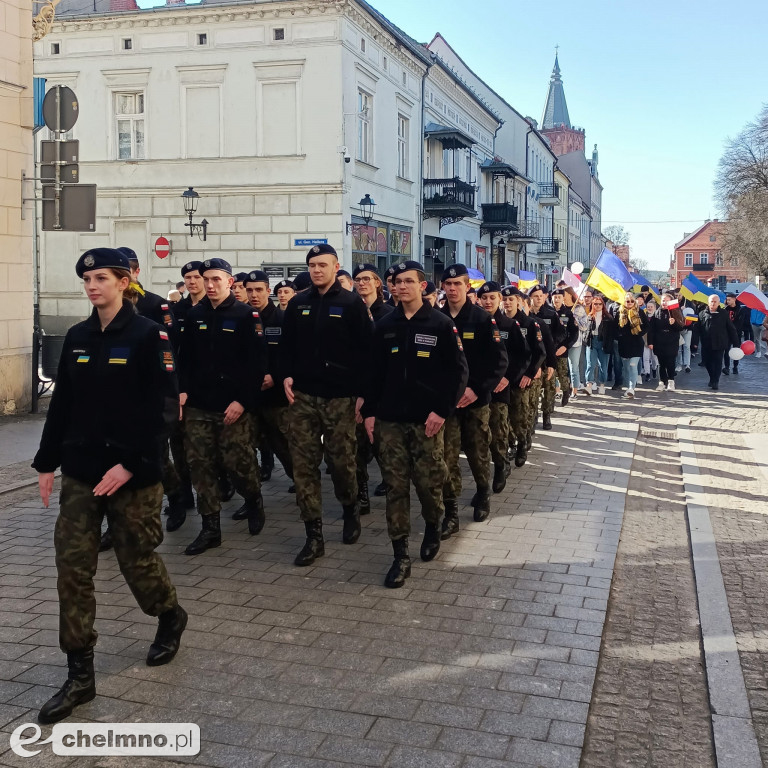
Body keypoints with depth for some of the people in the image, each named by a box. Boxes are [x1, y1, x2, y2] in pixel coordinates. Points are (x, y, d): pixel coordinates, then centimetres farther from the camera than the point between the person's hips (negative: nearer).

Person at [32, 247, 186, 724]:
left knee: (137, 559, 8)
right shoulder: (77, 338, 8)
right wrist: (47, 462, 10)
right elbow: (62, 403, 12)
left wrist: (132, 464, -20)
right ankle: (80, 676, 12)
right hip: (80, 472, 5)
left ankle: (171, 617, 39)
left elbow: (165, 408, -14)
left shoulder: (149, 335, -10)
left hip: (134, 473, -5)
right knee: (72, 568, 1)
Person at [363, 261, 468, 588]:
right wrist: (369, 411, 5)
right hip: (390, 419, 3)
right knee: (396, 487, 2)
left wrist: (442, 410, -11)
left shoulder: (441, 324, -2)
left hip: (427, 420, -3)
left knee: (428, 482, 4)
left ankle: (433, 528, 34)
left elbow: (459, 370, -4)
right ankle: (400, 556, 7)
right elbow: (374, 371, 11)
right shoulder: (385, 325, 8)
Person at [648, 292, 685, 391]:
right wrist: (650, 342, -5)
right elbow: (651, 328, 1)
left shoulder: (676, 312, 2)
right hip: (659, 343, 2)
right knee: (661, 363, 8)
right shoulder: (657, 313, 4)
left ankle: (671, 381, 9)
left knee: (670, 363, -2)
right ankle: (662, 382, 14)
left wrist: (674, 323, -20)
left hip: (671, 343, -2)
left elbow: (681, 327, 0)